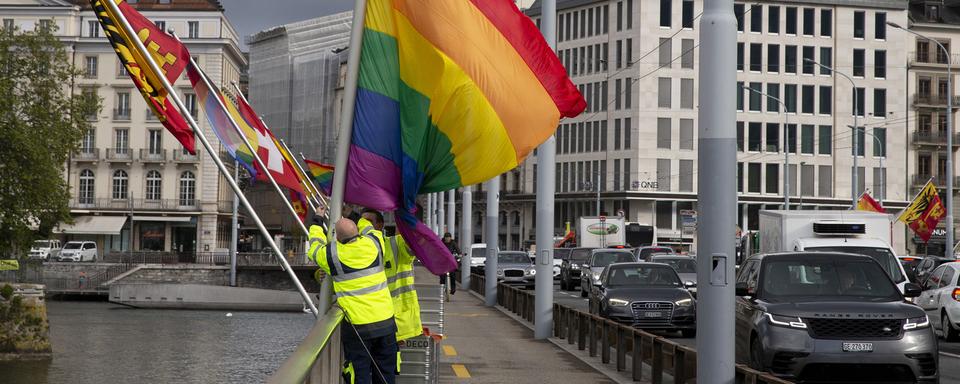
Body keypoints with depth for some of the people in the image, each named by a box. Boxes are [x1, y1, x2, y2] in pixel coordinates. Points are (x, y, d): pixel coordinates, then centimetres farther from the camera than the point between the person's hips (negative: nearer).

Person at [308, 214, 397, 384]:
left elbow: (315, 249, 14)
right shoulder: (374, 243, -3)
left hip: (358, 327, -4)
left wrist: (317, 224, 29)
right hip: (386, 322, 4)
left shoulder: (332, 254, -9)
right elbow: (370, 230, 23)